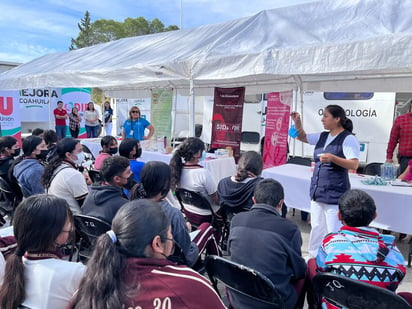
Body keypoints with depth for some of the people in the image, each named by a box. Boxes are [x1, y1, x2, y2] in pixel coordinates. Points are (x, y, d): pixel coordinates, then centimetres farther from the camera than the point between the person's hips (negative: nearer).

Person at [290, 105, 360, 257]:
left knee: (333, 232, -3)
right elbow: (303, 137, 22)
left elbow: (354, 165, -17)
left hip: (335, 194, -7)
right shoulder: (323, 136, 10)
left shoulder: (348, 139, -11)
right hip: (317, 191, 8)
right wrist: (297, 122, 5)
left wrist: (332, 158, -29)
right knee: (316, 229, 18)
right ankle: (313, 258, 32)